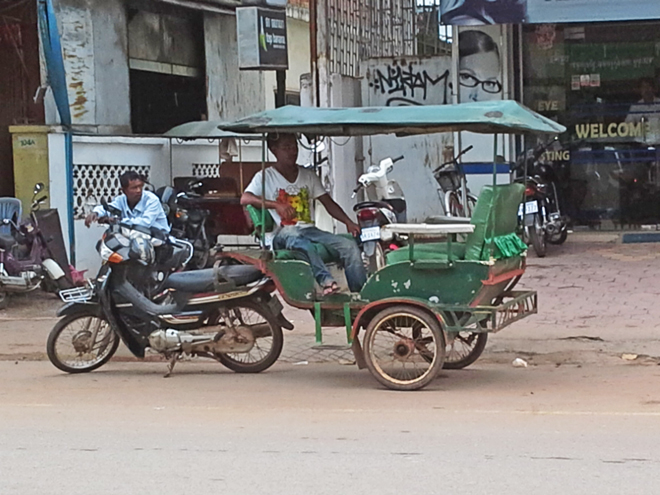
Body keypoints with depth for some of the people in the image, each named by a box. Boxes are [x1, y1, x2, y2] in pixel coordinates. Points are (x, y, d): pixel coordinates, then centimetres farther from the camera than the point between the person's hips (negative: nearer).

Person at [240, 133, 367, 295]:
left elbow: (328, 203, 17)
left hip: (310, 230, 5)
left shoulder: (308, 175, 20)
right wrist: (276, 205, -26)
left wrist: (348, 222, -2)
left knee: (350, 246, -19)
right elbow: (245, 199, -10)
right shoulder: (265, 177, 6)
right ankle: (325, 280, -57)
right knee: (298, 239, -42)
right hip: (284, 234, -5)